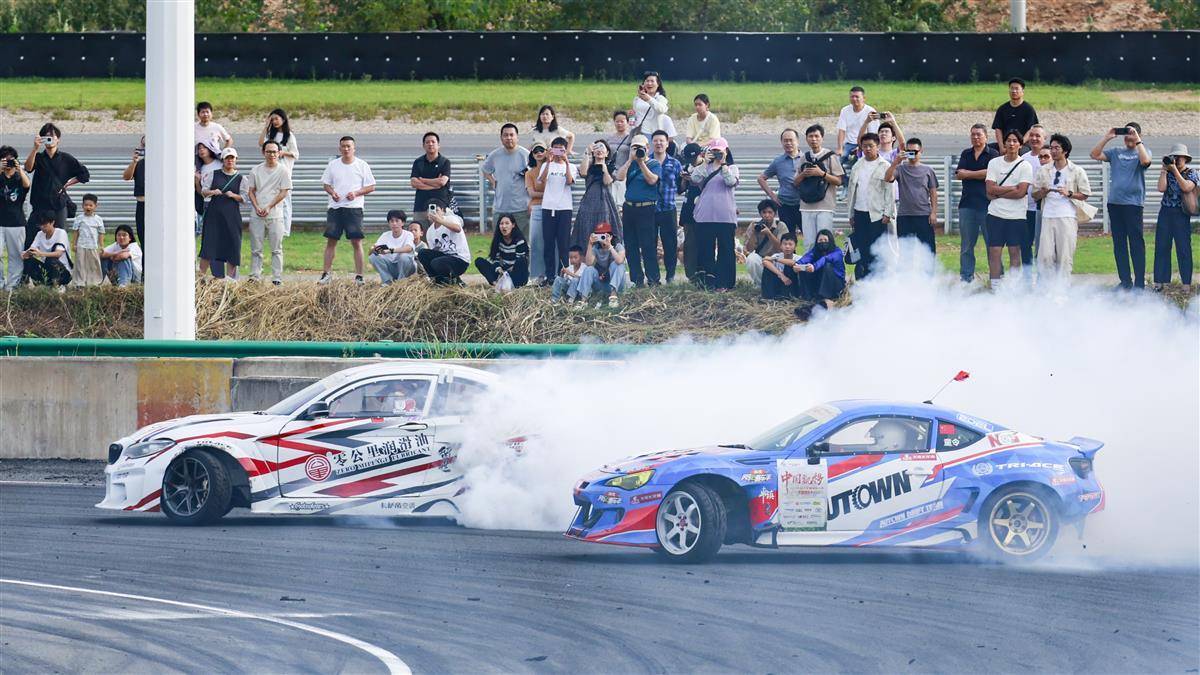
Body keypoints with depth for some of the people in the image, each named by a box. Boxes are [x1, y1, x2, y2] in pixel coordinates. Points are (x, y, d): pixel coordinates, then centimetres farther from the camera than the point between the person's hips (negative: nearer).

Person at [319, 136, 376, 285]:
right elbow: (326, 184, 13)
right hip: (335, 207, 2)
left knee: (356, 242, -5)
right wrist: (332, 193, -9)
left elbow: (371, 187, 2)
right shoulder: (333, 165, 9)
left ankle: (359, 276, -2)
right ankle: (327, 274, 9)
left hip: (354, 207, -2)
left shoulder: (362, 166, 1)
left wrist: (356, 193, -14)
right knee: (331, 240, 3)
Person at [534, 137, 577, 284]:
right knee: (548, 243, 0)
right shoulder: (547, 165, 11)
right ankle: (549, 276, 3)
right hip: (548, 207, 1)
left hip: (564, 208, -1)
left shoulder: (570, 167, 9)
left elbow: (569, 181, -9)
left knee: (563, 243, -3)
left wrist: (566, 162, -11)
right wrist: (549, 162, -12)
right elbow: (542, 181, -7)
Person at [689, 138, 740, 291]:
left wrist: (723, 164, -9)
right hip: (705, 215, 2)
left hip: (725, 215, -2)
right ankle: (707, 282, 6)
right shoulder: (705, 168, 14)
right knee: (705, 248, 1)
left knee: (725, 249, -1)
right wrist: (705, 162, -5)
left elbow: (731, 181, -10)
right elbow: (695, 179, -3)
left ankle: (724, 283, 1)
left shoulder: (732, 168, 10)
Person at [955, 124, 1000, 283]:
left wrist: (968, 174, -2)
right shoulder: (966, 155, 16)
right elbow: (958, 174, 4)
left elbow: (990, 174, -12)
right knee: (966, 244, 6)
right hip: (967, 203, 4)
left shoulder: (993, 155, 1)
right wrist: (980, 174, -5)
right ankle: (966, 276, 11)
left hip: (987, 204, -4)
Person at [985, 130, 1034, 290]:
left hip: (1016, 216, -2)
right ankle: (995, 287, 0)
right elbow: (990, 189, -3)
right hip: (996, 214, 2)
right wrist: (1012, 188, -8)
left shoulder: (1025, 166, 0)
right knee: (994, 251, -3)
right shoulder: (994, 163, 6)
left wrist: (997, 193, -7)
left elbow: (1021, 192, -11)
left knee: (1015, 252, 1)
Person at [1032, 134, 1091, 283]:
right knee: (1045, 255, -5)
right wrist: (1044, 191, -7)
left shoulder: (1077, 171, 5)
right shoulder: (1044, 171, 14)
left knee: (1065, 255, -5)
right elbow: (1035, 195, 15)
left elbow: (1085, 195, 5)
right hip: (1048, 216, 3)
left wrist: (1069, 194, -11)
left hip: (1067, 217, -3)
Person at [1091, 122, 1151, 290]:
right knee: (1119, 244, 7)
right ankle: (1125, 281, 13)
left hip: (1133, 203, -5)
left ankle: (1139, 282, -5)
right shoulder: (1116, 152, 16)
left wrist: (1137, 140, -14)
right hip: (1114, 203, 5)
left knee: (1136, 243, -7)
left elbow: (1145, 160, -17)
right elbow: (1095, 155, 8)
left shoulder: (1142, 151, 5)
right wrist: (1107, 138, 1)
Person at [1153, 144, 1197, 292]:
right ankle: (1159, 282, 4)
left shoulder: (1192, 174, 1)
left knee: (1184, 248, -4)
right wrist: (1164, 169, -4)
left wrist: (1175, 170, -16)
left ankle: (1186, 283, -2)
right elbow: (1161, 188, -4)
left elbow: (1186, 187, -16)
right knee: (1161, 247, 1)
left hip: (1182, 214, -3)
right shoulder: (1167, 173, 10)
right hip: (1165, 213, 3)